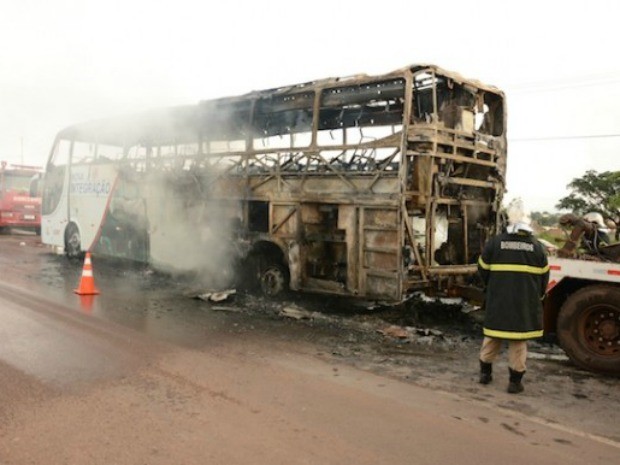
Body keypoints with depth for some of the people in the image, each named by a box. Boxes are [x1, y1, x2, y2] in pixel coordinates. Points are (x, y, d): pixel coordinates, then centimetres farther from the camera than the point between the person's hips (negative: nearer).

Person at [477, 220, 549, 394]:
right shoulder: (536, 246, 3)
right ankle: (515, 380, 10)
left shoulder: (494, 242, 0)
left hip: (497, 299, 0)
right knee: (519, 339, 6)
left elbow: (483, 270, 5)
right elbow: (543, 276, 8)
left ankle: (485, 371, 24)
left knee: (492, 335, 13)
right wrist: (537, 297, 24)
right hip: (525, 301, 0)